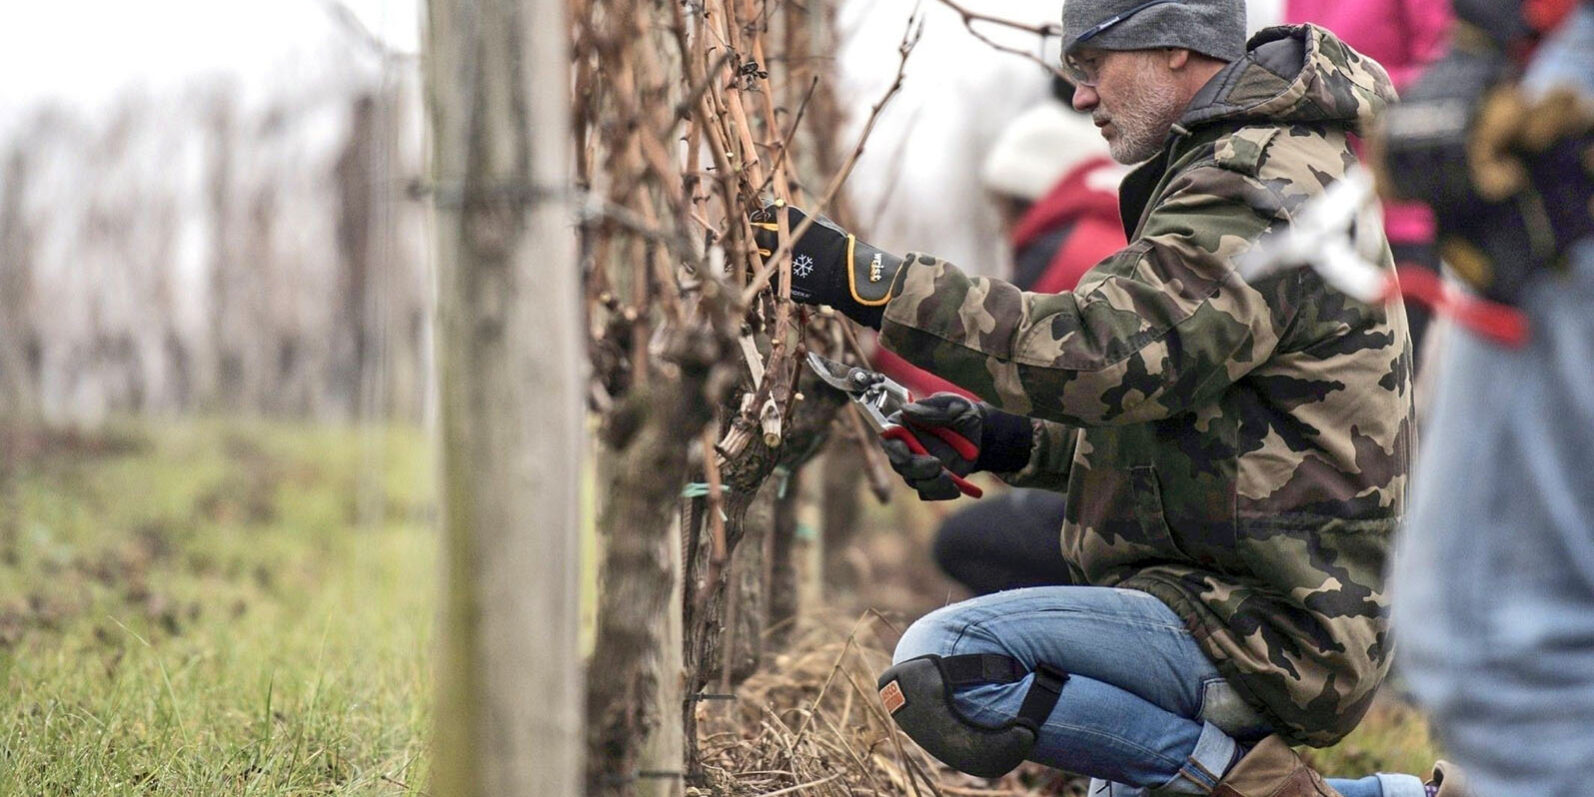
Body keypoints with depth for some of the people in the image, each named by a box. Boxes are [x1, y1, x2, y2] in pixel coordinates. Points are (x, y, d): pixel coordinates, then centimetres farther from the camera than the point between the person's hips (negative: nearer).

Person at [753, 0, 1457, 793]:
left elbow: (1095, 352, -29)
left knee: (941, 664, -25)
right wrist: (1009, 440, 7)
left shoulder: (1256, 194, -16)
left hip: (1264, 630, -11)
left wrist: (869, 282, -30)